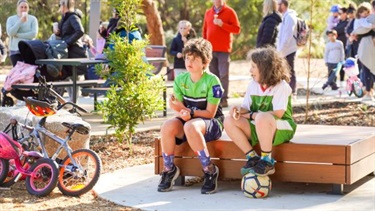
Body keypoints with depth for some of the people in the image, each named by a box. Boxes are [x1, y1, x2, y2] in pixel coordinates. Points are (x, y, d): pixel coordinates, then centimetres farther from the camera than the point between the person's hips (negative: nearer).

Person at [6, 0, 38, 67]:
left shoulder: (33, 19, 4)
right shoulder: (11, 19, 8)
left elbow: (34, 34, -9)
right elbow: (10, 32, -8)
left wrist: (17, 35, -9)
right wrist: (21, 21, -12)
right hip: (15, 51, 1)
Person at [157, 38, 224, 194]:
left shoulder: (212, 81, -13)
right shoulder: (180, 80, 2)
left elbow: (210, 113, -13)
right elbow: (179, 110, -1)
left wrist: (190, 112, -27)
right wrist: (181, 111, -24)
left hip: (212, 123, -5)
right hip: (187, 120, 5)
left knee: (190, 126, -38)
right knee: (168, 126, -28)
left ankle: (210, 171, -24)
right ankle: (169, 169, -8)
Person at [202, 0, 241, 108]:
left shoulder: (230, 12, 0)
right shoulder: (208, 12, 14)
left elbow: (237, 29, -6)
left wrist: (222, 24, -16)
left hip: (224, 49, -4)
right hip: (210, 49, 5)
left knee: (224, 74, -7)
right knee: (214, 75, 6)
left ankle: (224, 99, -8)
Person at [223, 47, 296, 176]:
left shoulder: (281, 86, -12)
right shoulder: (253, 85, 8)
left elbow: (278, 113, -22)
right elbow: (246, 108, 7)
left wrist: (252, 115, -18)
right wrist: (238, 110, -18)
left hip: (281, 129, -7)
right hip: (258, 127, 7)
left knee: (262, 118, -41)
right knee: (229, 121, -13)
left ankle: (267, 162, -24)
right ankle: (253, 158, -11)